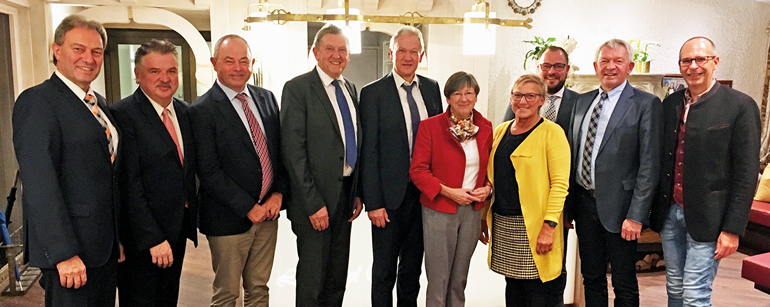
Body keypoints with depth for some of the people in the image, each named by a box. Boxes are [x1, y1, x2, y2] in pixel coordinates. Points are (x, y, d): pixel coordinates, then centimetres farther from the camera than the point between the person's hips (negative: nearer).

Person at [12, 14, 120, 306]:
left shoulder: (99, 103, 12)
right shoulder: (37, 102, -12)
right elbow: (40, 185, -19)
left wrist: (119, 237, 14)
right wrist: (64, 253, -22)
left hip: (106, 248, 8)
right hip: (69, 252, -8)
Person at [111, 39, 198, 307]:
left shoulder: (185, 111, 7)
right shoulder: (123, 115, -15)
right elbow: (129, 185, -18)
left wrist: (192, 218, 8)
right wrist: (153, 239, -18)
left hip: (178, 228, 7)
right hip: (142, 235, -6)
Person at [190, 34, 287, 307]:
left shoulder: (267, 98, 7)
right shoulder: (202, 110, -11)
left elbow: (281, 149, 9)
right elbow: (209, 171, -14)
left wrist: (278, 193, -4)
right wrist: (249, 208, -14)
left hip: (268, 212, 5)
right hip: (230, 219, -5)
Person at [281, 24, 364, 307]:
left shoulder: (350, 89, 11)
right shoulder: (297, 88, -10)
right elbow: (293, 151, -15)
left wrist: (358, 193, 8)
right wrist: (313, 203, -18)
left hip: (346, 193, 7)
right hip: (315, 197, -6)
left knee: (338, 275, 17)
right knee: (312, 275, 6)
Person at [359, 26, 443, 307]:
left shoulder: (432, 88, 7)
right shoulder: (373, 93, -8)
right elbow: (369, 152, -9)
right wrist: (373, 202, -13)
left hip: (425, 192, 4)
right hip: (391, 194, -4)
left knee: (413, 268, 19)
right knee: (384, 271, 10)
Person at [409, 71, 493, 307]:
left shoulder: (485, 128, 5)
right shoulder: (430, 126, -8)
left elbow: (490, 167, 15)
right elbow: (417, 170, -9)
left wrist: (488, 188, -4)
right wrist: (448, 191, -17)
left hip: (472, 211, 4)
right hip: (439, 210, -4)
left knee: (460, 278, 16)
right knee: (438, 279, 4)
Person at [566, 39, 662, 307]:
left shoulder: (645, 104, -6)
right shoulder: (582, 102, 10)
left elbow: (649, 165, -11)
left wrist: (636, 215, -15)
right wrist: (568, 204, 8)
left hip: (617, 207, -5)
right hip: (583, 202, 5)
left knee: (624, 285, 9)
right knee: (591, 278, 17)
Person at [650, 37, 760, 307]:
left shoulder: (740, 106, -7)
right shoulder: (670, 104, 8)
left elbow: (746, 173, -8)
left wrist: (733, 229, -11)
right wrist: (653, 211, 10)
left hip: (706, 218, -5)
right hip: (670, 213, 5)